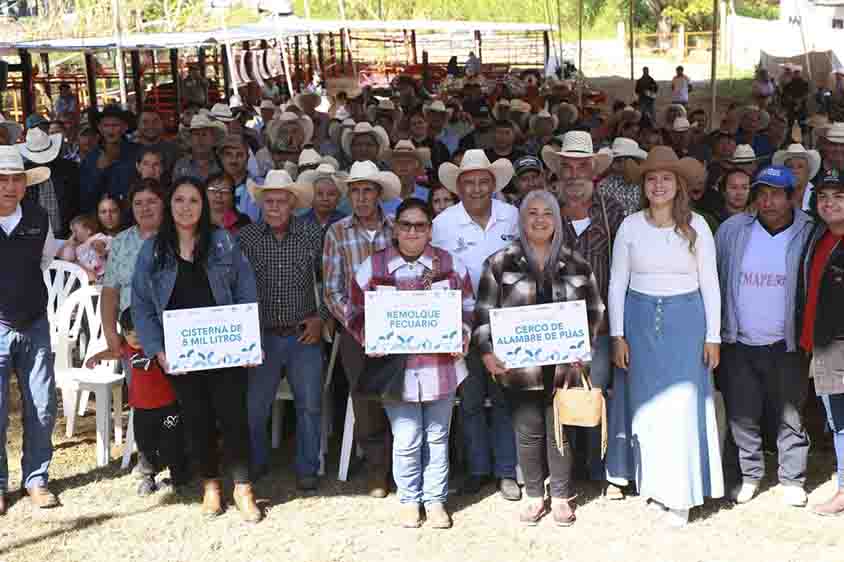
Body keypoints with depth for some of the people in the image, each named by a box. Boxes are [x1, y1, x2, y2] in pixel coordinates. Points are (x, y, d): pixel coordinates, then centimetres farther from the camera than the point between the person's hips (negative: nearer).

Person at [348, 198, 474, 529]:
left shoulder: (451, 264, 4)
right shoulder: (372, 266, 1)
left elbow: (469, 309, 11)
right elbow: (356, 314, 5)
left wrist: (463, 336, -7)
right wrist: (370, 339, -12)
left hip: (441, 366, 2)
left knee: (437, 436, 11)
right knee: (407, 439, 0)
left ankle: (435, 500, 25)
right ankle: (409, 499, 21)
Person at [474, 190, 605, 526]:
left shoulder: (575, 265, 7)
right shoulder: (501, 263, 2)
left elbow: (594, 310, 11)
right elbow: (484, 312, 2)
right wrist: (486, 351, -9)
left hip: (564, 366, 1)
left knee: (560, 431, 7)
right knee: (528, 432, 5)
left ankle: (561, 497, 23)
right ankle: (534, 496, 21)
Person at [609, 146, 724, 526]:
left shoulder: (696, 225, -2)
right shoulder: (630, 226, 1)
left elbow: (710, 283, 1)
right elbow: (617, 283, 3)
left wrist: (712, 336, -1)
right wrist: (617, 335, -1)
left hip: (686, 319, -1)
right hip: (640, 320, 1)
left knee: (683, 403, -2)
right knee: (646, 403, 6)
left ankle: (681, 494, 8)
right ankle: (653, 482, 19)